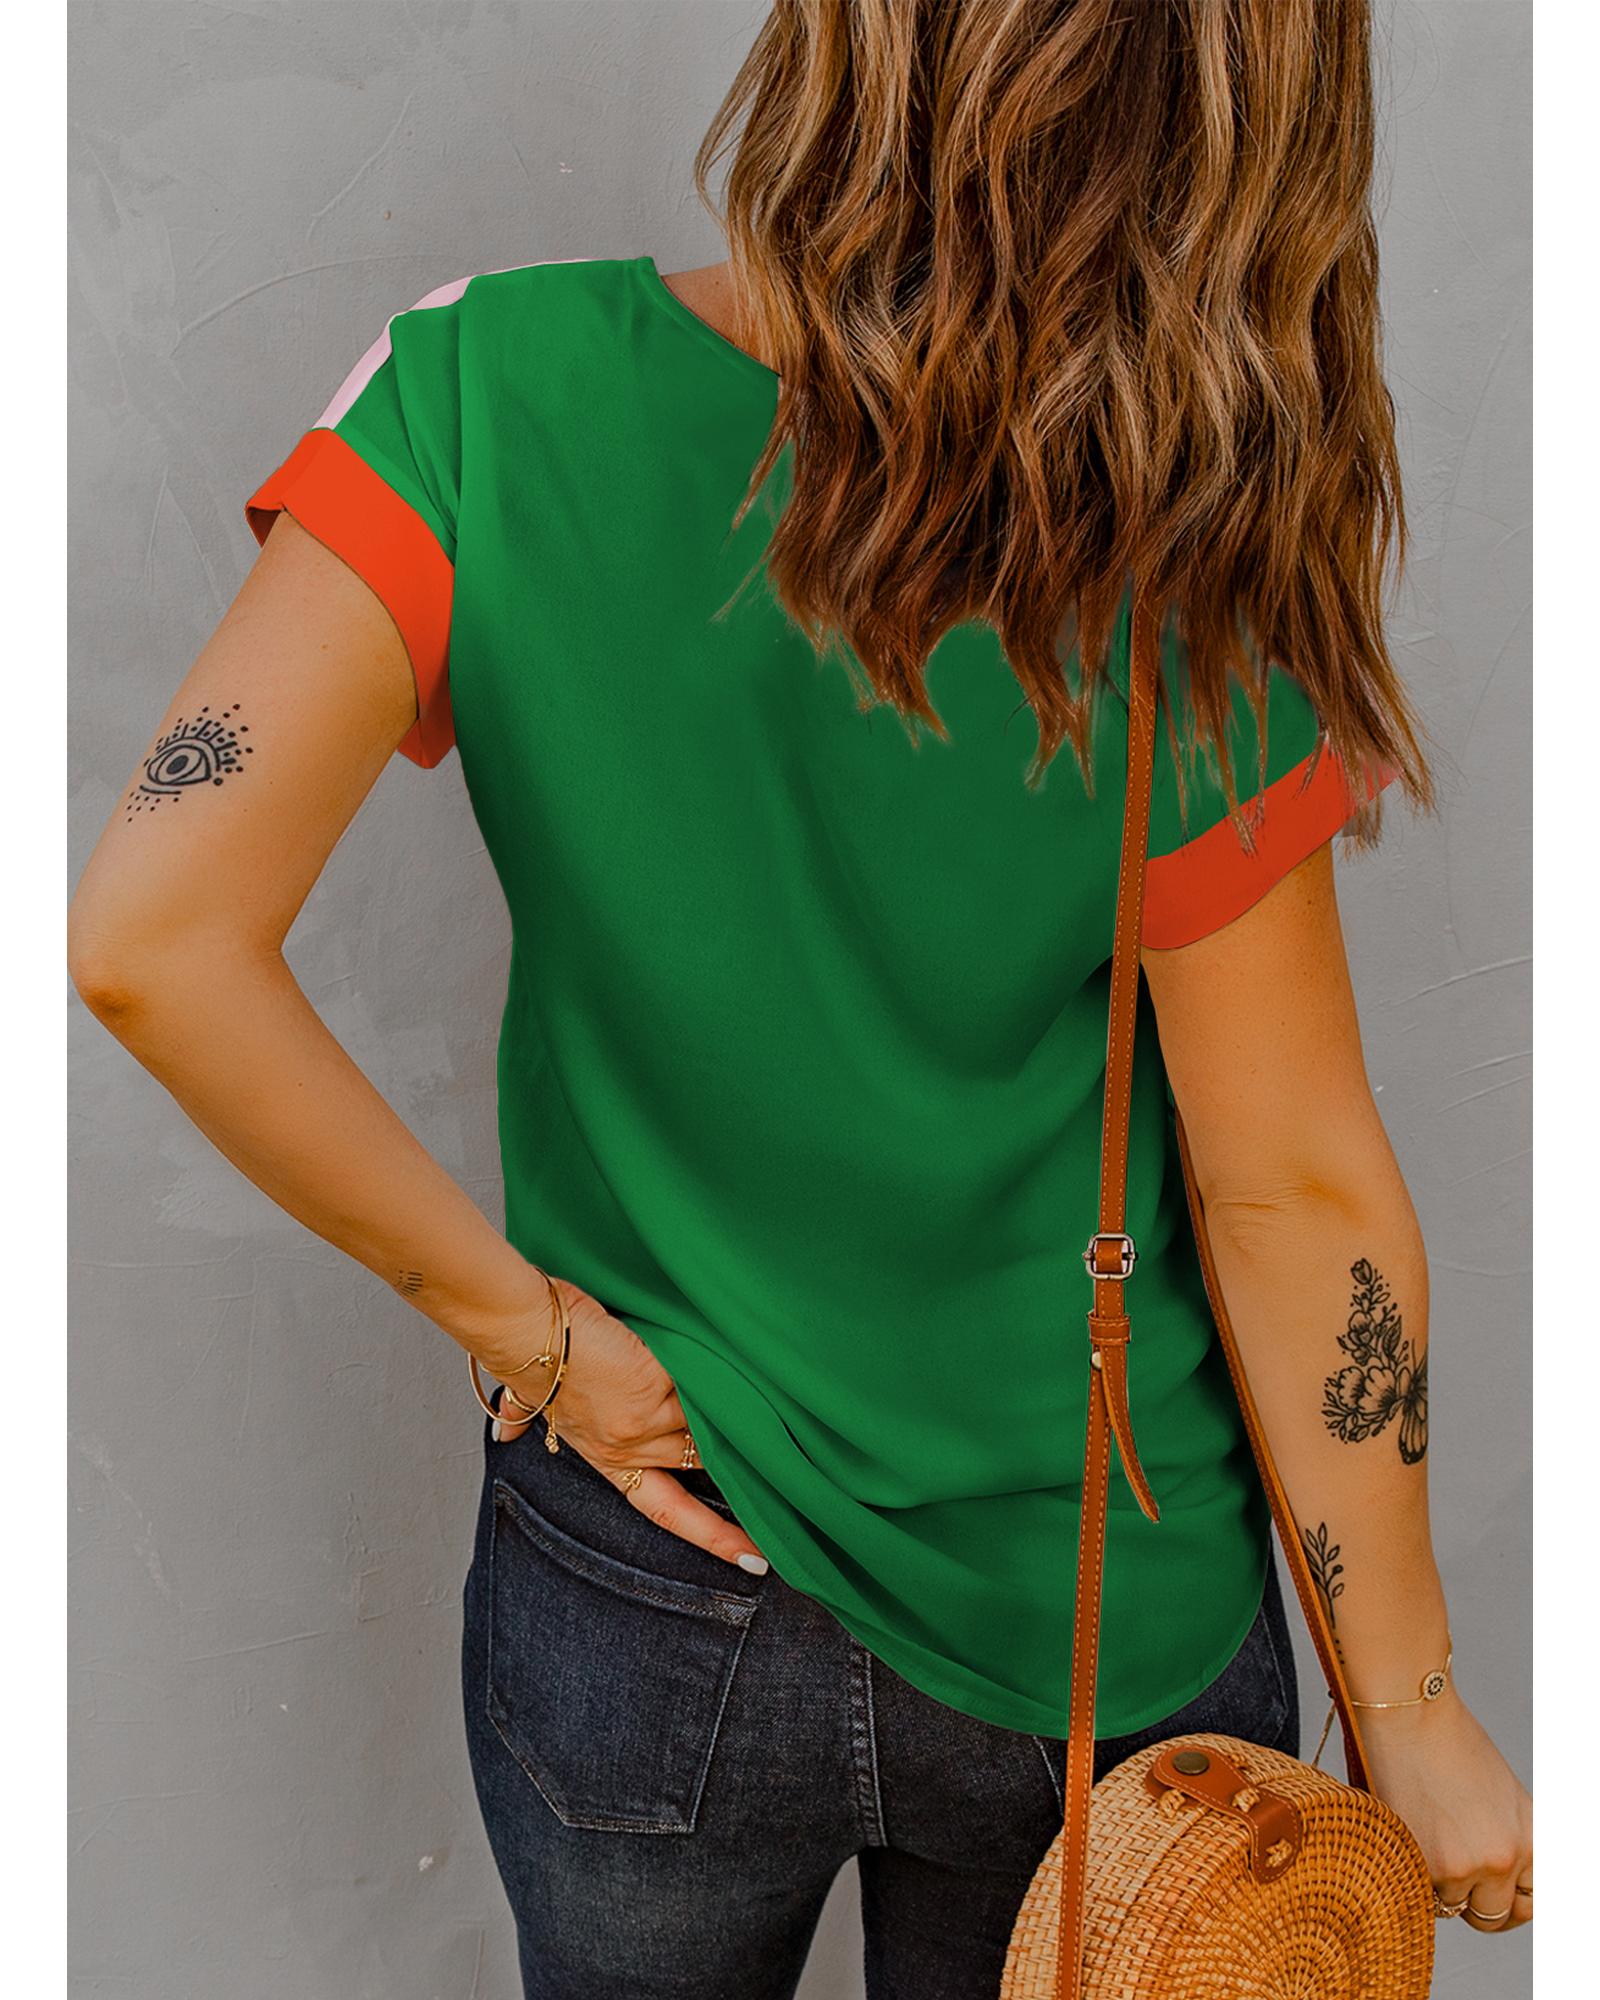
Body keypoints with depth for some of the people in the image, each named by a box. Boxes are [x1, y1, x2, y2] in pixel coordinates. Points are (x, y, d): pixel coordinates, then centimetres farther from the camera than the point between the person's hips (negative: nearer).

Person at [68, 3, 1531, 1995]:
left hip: (640, 1596, 1)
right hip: (1097, 1627, 0)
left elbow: (150, 935, -24)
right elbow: (1296, 1192, -14)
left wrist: (519, 1313, -11)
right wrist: (1411, 1717, 0)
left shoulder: (496, 390, -19)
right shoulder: (1177, 583, -21)